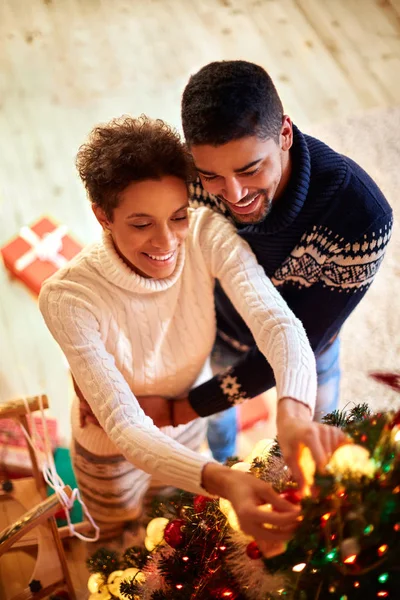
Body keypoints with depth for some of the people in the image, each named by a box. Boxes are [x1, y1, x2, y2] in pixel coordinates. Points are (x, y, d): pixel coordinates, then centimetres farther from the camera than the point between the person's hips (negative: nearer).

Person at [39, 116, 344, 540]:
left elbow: (278, 323, -41)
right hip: (114, 448, -3)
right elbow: (126, 428, -42)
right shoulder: (67, 298, -38)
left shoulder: (208, 235, -30)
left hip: (190, 417, 4)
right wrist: (221, 481, -59)